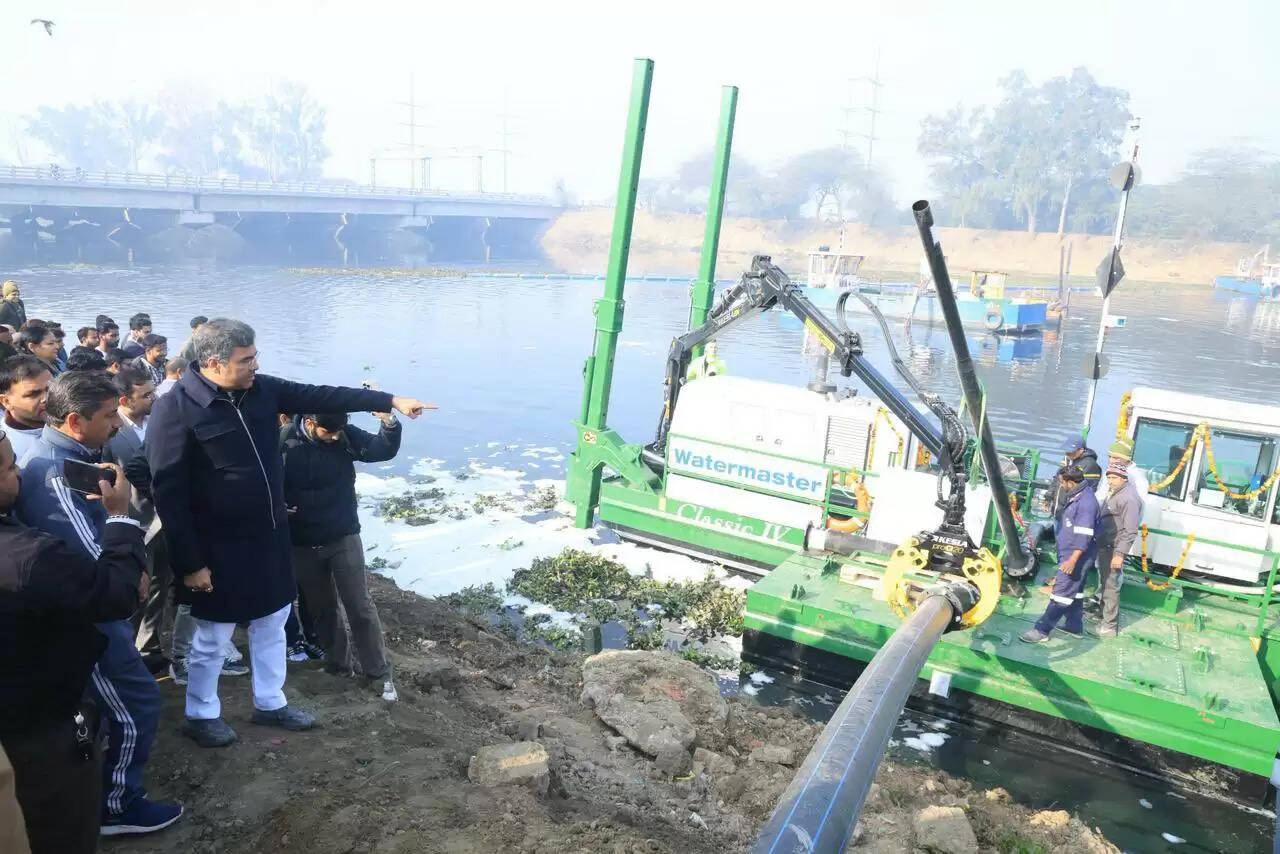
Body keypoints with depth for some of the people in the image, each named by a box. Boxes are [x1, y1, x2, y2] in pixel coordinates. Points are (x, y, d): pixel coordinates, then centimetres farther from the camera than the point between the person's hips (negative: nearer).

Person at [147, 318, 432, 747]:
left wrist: (390, 401, -1)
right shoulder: (175, 410, -21)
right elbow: (168, 493, -20)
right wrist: (190, 562, -19)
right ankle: (201, 714, 34)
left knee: (272, 622, 19)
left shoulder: (261, 390, -3)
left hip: (269, 535, 7)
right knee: (212, 636, 11)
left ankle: (270, 703, 38)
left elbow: (321, 396, 2)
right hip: (219, 547, -7)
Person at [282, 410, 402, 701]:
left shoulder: (346, 436, -11)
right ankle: (336, 663, 35)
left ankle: (379, 674, 11)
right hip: (303, 544, 1)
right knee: (322, 607, 16)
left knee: (360, 607, 1)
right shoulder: (285, 443, -13)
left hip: (344, 538, -1)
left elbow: (384, 450, -13)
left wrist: (389, 423, -31)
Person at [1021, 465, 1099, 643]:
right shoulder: (1075, 496, 11)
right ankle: (1074, 626, 30)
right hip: (1069, 553, 10)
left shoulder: (1086, 501, -21)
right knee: (1074, 590, 19)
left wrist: (1073, 559, -27)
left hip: (1076, 555, -10)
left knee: (1061, 592, -8)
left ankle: (1041, 630, -8)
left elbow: (1084, 534, -25)